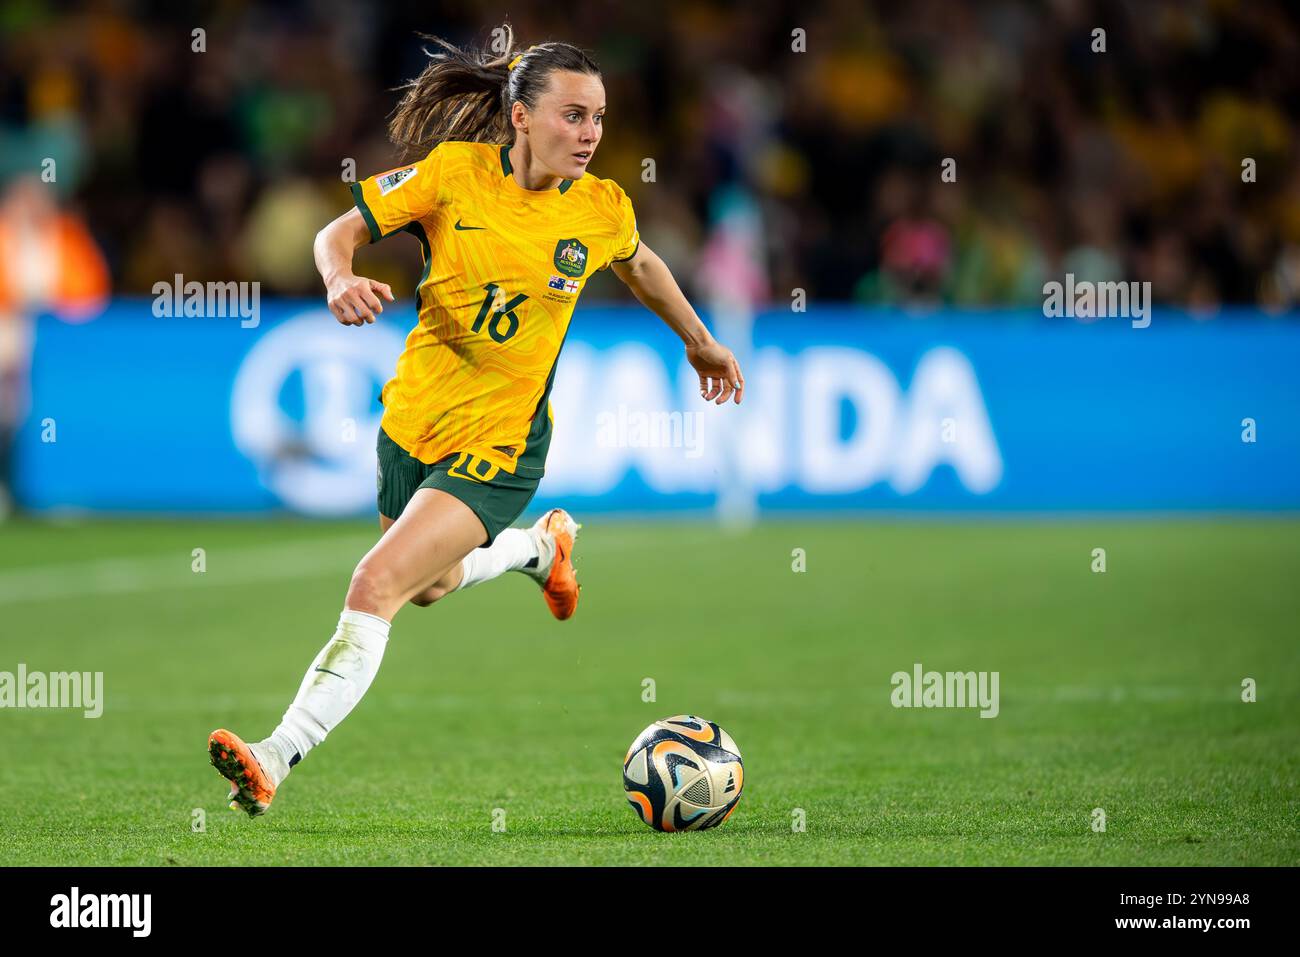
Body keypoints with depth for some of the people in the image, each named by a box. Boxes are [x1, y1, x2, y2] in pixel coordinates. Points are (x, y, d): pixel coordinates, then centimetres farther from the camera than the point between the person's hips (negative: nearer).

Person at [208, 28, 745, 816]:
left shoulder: (603, 210, -8)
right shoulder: (456, 171, -11)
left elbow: (639, 264, 15)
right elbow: (342, 231, -5)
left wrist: (701, 342, 29)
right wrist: (341, 280, -28)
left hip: (499, 448, -3)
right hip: (413, 419, 3)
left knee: (376, 589, -20)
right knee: (433, 586, 27)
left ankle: (277, 760, -21)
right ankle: (541, 546, 57)